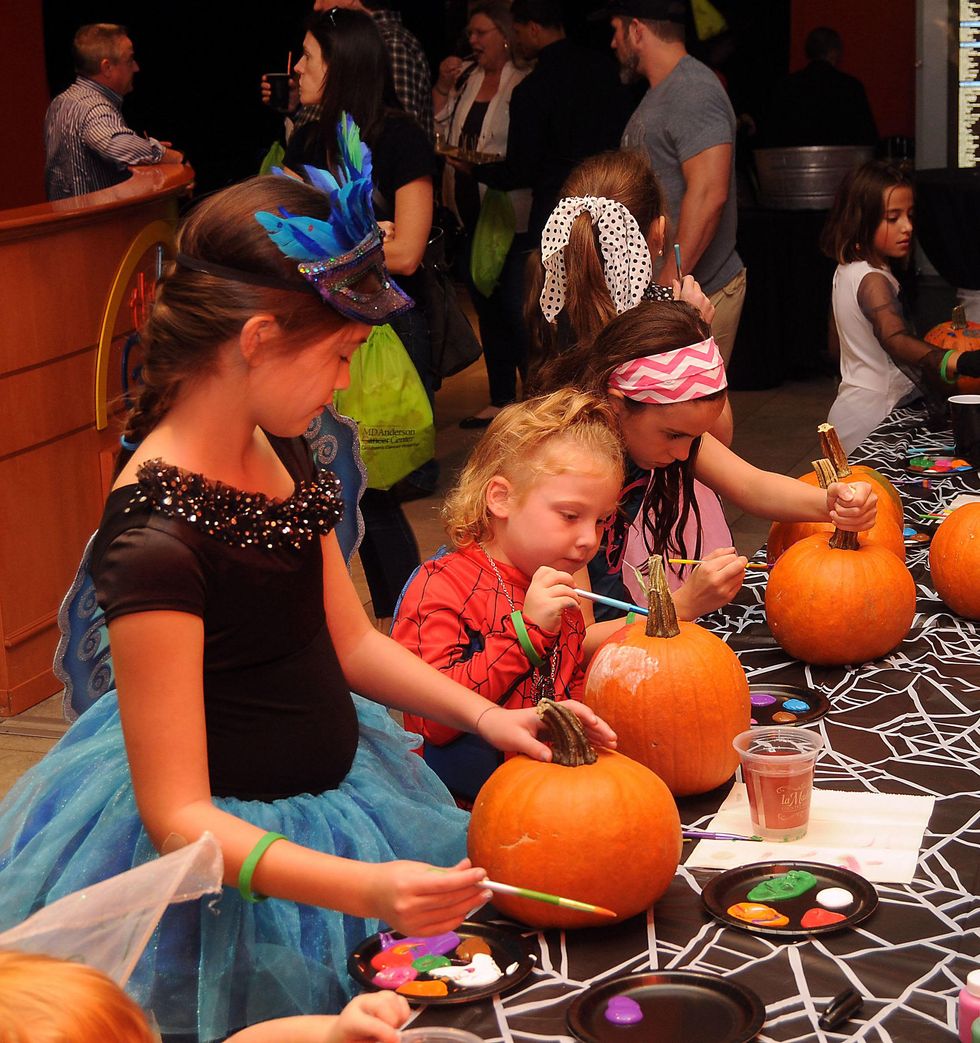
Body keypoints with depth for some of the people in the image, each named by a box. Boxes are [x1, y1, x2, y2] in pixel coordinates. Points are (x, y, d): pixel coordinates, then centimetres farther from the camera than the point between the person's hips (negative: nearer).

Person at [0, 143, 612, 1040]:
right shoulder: (156, 537, -28)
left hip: (331, 787, 9)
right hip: (233, 855, -8)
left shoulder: (276, 450, -1)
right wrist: (362, 888, -38)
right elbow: (176, 815, -27)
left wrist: (484, 714, -3)